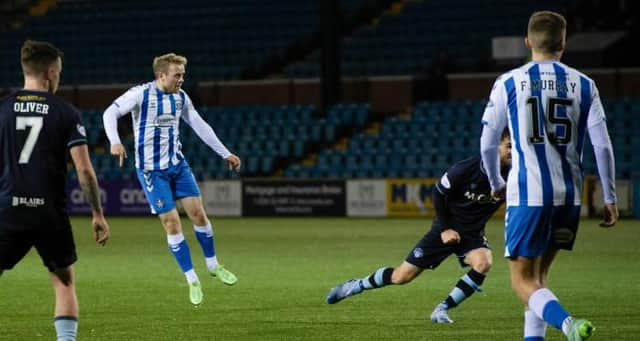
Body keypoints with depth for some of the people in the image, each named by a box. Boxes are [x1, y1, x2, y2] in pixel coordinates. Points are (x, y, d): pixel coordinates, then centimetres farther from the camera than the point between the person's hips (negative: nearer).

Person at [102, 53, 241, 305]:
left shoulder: (180, 98, 3)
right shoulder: (141, 94, -14)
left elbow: (199, 126, 13)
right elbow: (111, 113, -18)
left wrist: (225, 154, 14)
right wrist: (115, 141, -36)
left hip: (178, 164, 5)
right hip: (151, 169, -5)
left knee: (197, 212, -1)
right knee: (171, 223, -7)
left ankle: (213, 265, 21)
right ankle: (192, 280, 3)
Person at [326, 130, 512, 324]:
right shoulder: (466, 169, -23)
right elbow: (438, 193, -9)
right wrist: (445, 229, -9)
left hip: (472, 234, 2)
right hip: (447, 230, -2)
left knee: (483, 263, -31)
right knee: (402, 276, -1)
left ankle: (442, 310, -17)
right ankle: (355, 286, 25)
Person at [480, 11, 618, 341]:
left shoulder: (508, 83, 0)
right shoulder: (583, 85, 5)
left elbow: (487, 144, 5)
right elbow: (602, 146, 1)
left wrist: (496, 184, 23)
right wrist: (609, 198, 8)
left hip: (527, 193, -3)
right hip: (569, 195, 3)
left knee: (523, 280, -2)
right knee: (537, 273, 20)